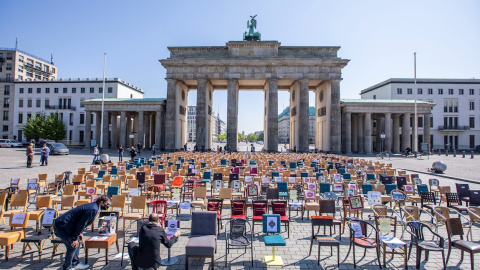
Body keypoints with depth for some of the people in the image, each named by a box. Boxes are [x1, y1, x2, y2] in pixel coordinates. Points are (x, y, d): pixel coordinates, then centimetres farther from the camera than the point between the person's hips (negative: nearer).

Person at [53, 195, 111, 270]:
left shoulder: (93, 206, 9)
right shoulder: (93, 209, -22)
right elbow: (81, 223, -21)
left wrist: (78, 233, 12)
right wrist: (75, 238, -14)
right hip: (61, 226, -10)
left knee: (78, 241, 14)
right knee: (73, 246, -6)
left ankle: (75, 264, 24)